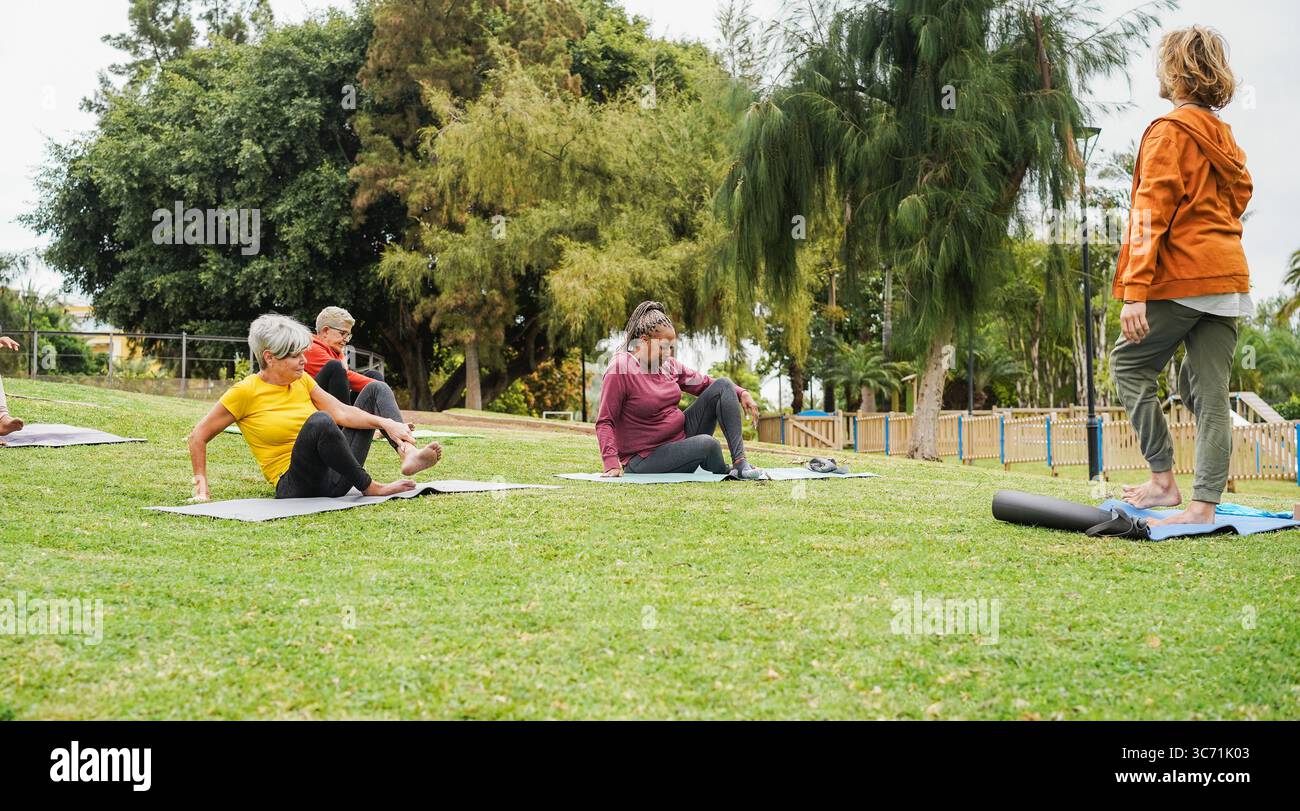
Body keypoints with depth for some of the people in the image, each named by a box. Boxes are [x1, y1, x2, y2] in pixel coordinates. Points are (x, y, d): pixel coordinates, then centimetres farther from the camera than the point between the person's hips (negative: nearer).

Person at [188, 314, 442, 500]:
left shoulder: (302, 381, 10)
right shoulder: (245, 392, -7)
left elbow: (341, 412, -1)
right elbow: (198, 437, -1)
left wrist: (385, 422, -16)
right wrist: (201, 482, -8)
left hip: (334, 477, 7)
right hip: (296, 487, -7)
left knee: (376, 389, 1)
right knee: (320, 421, -37)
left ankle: (408, 454, -26)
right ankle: (370, 487, -20)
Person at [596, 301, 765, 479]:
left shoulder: (669, 365, 5)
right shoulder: (621, 369, -16)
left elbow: (705, 383, 14)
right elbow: (605, 422, -17)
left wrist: (741, 394, -2)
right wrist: (612, 463, -28)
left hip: (682, 435, 8)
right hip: (646, 457, -8)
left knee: (723, 385, -4)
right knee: (707, 444, -34)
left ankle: (739, 461, -13)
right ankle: (725, 473, 1)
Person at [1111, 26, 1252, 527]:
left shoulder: (1169, 131, -8)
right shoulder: (1225, 138, 18)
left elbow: (1151, 213, -14)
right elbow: (1239, 198, 21)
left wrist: (1135, 291, -17)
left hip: (1181, 278, -8)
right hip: (1229, 277, 8)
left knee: (1129, 364, 7)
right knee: (1209, 392, 5)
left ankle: (1163, 480, 5)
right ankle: (1204, 505, 4)